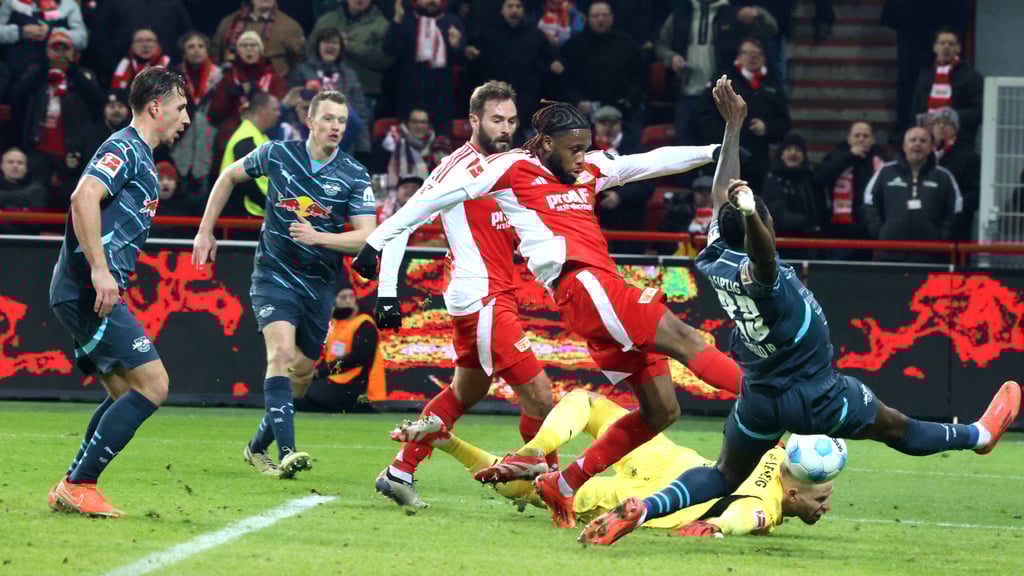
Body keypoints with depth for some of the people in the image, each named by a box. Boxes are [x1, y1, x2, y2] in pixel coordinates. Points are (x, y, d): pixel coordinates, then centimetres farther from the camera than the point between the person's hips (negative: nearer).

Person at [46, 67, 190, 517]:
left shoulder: (139, 156, 23)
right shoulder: (125, 149, -9)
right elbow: (84, 197, -25)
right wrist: (100, 269, -29)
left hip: (83, 293, 10)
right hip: (88, 291, -10)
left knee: (126, 394, 13)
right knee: (152, 385, -13)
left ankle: (71, 488, 12)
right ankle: (79, 485, -12)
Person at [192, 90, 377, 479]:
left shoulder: (354, 176, -5)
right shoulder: (277, 155, -5)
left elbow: (368, 237, -10)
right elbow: (229, 176, 13)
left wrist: (318, 237, -25)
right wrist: (205, 232, 12)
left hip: (319, 283, 3)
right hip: (274, 274, -3)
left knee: (302, 373, 9)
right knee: (282, 351, -24)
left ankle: (258, 447, 30)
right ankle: (286, 453, -34)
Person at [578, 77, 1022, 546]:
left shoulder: (715, 262, -8)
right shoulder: (756, 273, -30)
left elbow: (723, 197, 3)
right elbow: (761, 250, -54)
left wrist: (733, 128, 7)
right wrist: (749, 213, -75)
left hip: (759, 397, 6)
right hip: (815, 397, -6)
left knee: (724, 476, 12)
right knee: (895, 428, 17)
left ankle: (643, 508, -11)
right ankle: (977, 436, 40)